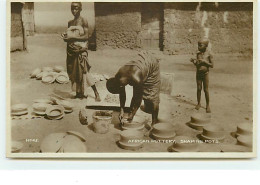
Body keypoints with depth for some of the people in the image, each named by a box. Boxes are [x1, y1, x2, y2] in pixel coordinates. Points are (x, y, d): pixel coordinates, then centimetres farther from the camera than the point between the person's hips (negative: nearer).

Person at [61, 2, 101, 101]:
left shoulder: (83, 21, -5)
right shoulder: (70, 22, 13)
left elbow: (86, 36, -13)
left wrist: (72, 37, -18)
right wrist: (65, 36, -1)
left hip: (80, 49, -6)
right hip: (71, 49, 6)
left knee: (84, 71, -12)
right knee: (75, 72, 9)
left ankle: (96, 93, -5)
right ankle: (78, 93, 19)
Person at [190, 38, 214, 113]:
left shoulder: (209, 54, -11)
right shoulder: (198, 53, 1)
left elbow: (212, 65, -9)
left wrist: (204, 61, -21)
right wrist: (194, 61, -11)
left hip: (205, 74, -3)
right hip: (198, 73, 4)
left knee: (206, 90, 2)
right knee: (199, 89, 9)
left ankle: (207, 105, 13)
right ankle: (198, 103, 24)